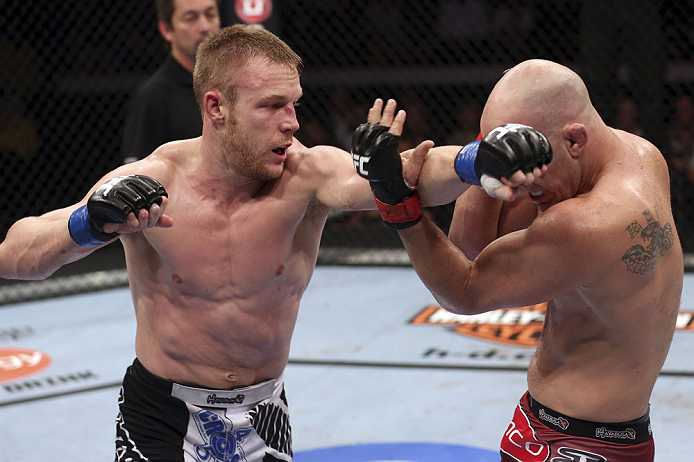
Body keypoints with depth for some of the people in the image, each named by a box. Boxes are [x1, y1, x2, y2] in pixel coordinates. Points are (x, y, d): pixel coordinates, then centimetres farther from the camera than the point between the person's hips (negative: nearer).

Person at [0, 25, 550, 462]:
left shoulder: (306, 174, -16)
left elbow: (408, 176, -35)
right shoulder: (150, 183, -17)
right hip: (161, 418, -2)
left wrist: (479, 161, -56)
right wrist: (90, 224, -39)